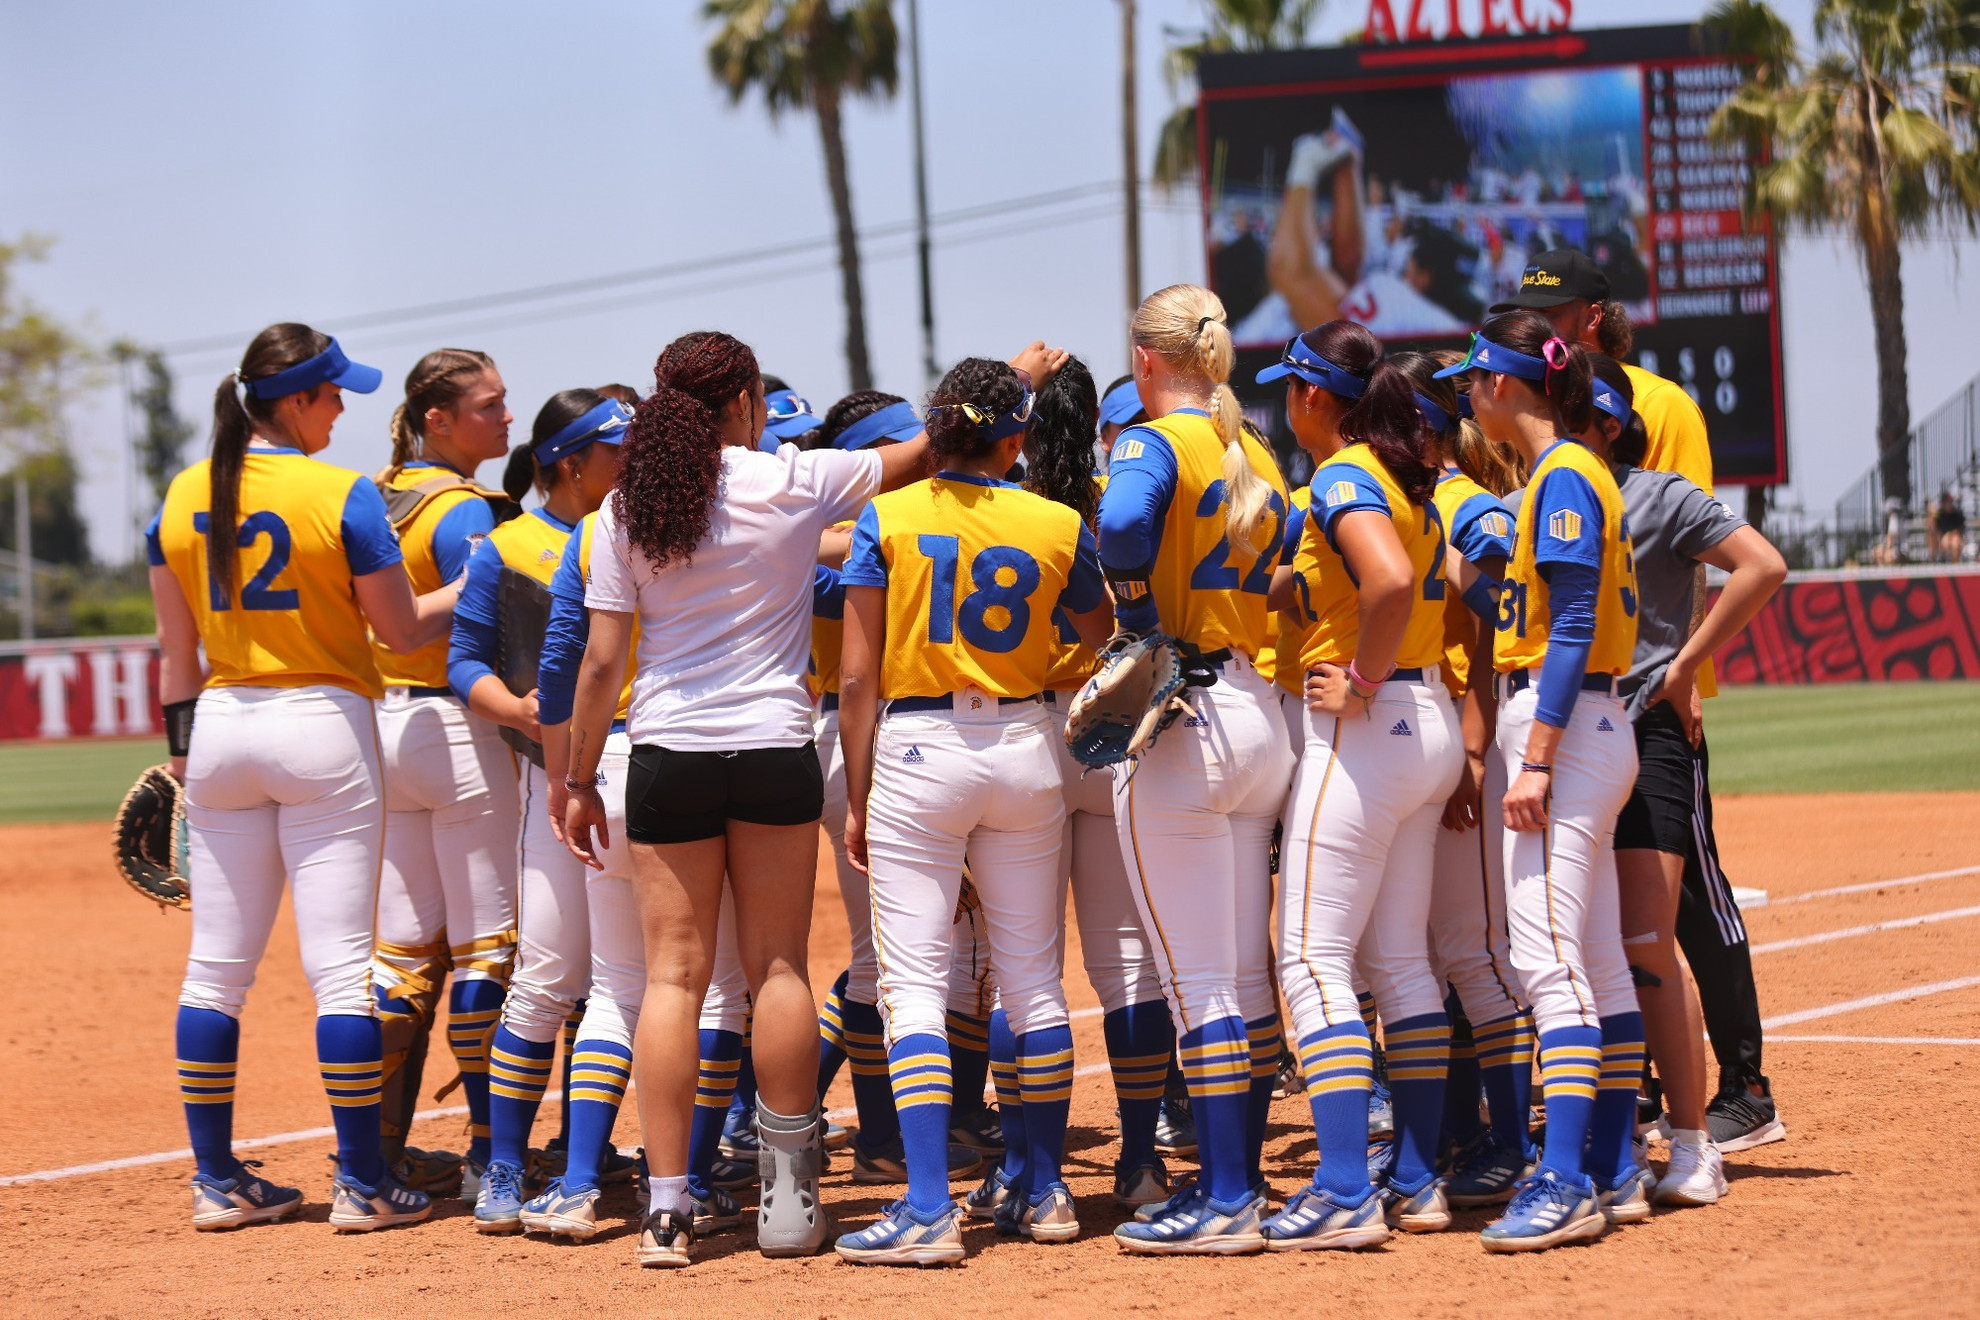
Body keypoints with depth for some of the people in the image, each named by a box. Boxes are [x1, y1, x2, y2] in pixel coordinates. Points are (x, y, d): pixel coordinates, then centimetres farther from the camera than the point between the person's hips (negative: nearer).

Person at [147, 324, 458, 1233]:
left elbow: (177, 652, 9)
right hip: (322, 724, -5)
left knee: (217, 965, 9)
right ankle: (361, 1185, 0)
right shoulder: (343, 498, -11)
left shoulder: (182, 500, 4)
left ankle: (217, 1182, 13)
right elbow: (402, 630, -6)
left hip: (222, 725, 5)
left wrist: (182, 748, 17)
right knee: (339, 963, -2)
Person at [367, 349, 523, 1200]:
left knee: (402, 943, 11)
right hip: (457, 730, -8)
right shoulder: (464, 512, -14)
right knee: (485, 943, -2)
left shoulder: (376, 500, 11)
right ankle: (488, 1153, 0)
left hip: (383, 727, 8)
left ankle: (378, 1144, 11)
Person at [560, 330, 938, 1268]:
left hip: (667, 754, 1)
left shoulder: (625, 509, 1)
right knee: (778, 966, 8)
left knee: (672, 974, 2)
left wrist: (579, 781, 10)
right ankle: (789, 1198, 11)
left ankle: (667, 1209, -3)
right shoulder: (794, 482, -4)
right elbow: (921, 453, 8)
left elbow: (602, 660, 1)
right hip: (774, 747, -1)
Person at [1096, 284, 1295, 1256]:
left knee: (1196, 982, -4)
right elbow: (1281, 582, 14)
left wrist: (1138, 622, -16)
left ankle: (1224, 1202, -4)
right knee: (1247, 980, 12)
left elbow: (1122, 525, -30)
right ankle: (1241, 1183, 18)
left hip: (1179, 723, -8)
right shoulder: (1259, 459, 14)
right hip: (1260, 714, 8)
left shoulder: (1155, 442, -10)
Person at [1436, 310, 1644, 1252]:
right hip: (1586, 734, 10)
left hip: (1563, 729, -10)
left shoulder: (1563, 479, -12)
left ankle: (1567, 1183, -18)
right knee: (1597, 962, 12)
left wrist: (1535, 759, -22)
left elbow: (1572, 627, -19)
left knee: (1548, 959, -14)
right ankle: (1612, 1172, 16)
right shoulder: (1568, 475, 17)